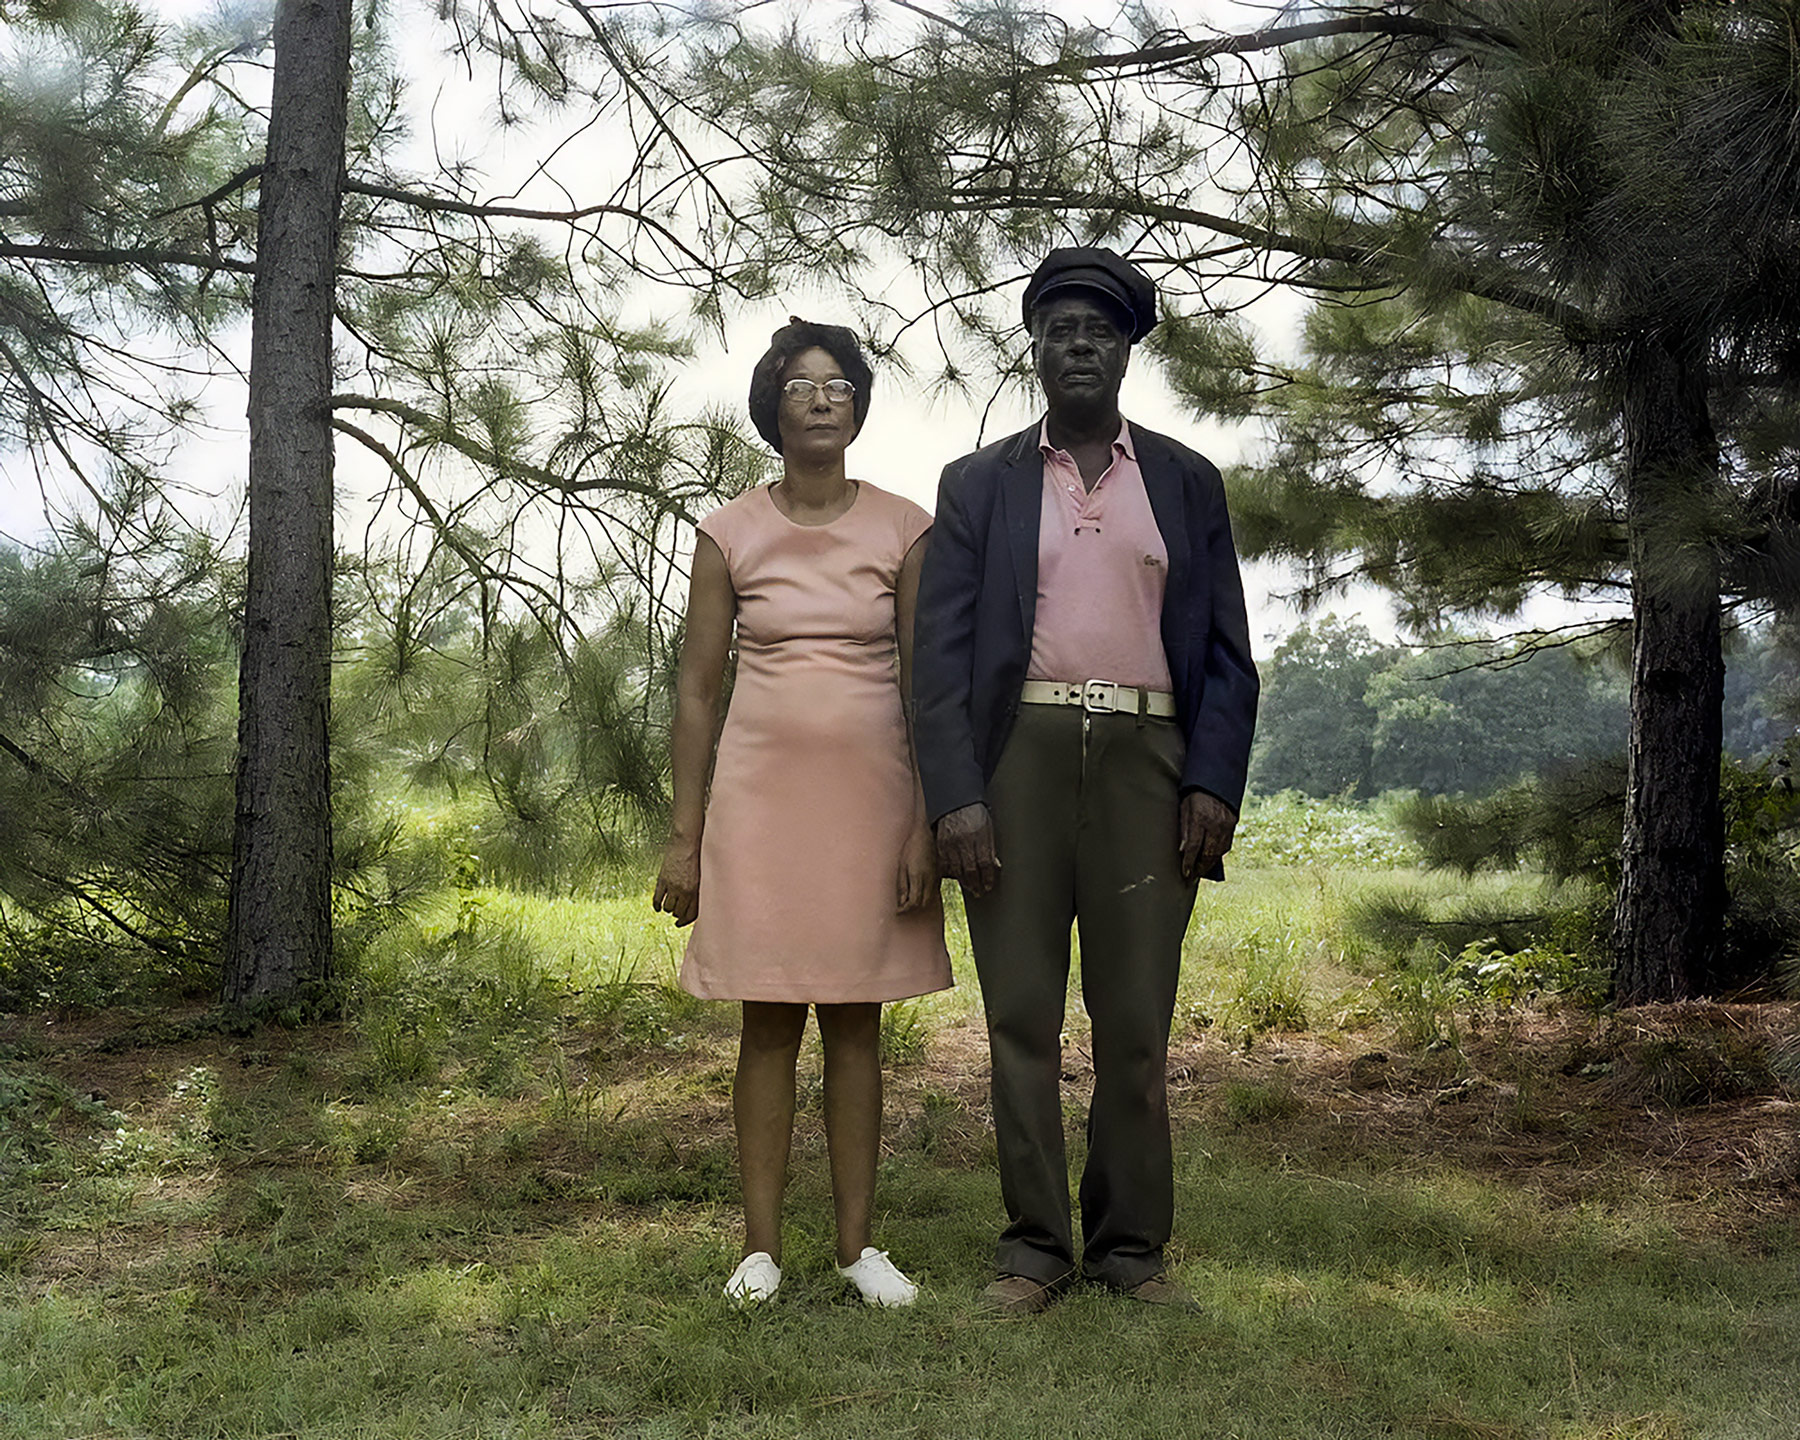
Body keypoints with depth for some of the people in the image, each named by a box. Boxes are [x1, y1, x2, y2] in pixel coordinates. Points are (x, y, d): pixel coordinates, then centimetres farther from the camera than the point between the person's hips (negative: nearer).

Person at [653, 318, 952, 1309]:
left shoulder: (902, 529, 3)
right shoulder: (730, 533, 3)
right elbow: (696, 688, 4)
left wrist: (926, 824, -4)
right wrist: (684, 836, 0)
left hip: (870, 790, 0)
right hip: (761, 787, 0)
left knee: (855, 1022, 6)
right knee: (769, 1022, 3)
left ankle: (857, 1242, 15)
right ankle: (762, 1245, 13)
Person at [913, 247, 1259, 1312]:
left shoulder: (1188, 483, 13)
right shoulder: (979, 484, 10)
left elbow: (1226, 652, 9)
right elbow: (943, 652, 3)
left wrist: (1215, 783, -5)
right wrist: (955, 798, -8)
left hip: (1145, 759, 0)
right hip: (1019, 756, 0)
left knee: (1138, 1020, 2)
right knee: (1022, 1016, 2)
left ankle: (1132, 1245, 15)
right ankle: (1036, 1246, 13)